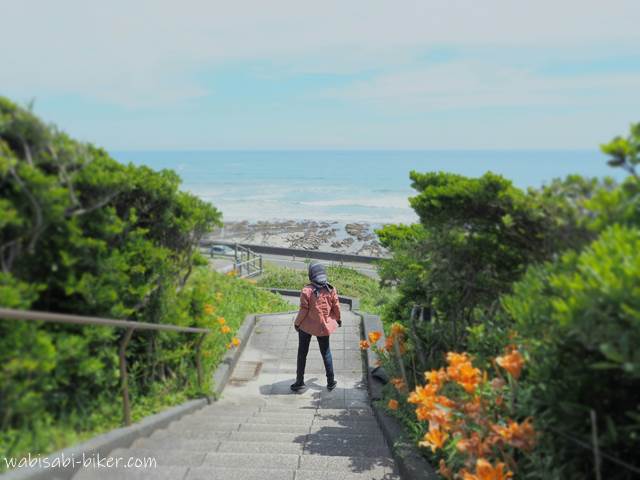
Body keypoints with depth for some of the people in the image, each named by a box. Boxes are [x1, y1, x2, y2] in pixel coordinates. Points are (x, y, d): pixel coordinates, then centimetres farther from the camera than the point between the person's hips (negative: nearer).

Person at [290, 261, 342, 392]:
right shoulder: (331, 289, -10)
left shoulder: (307, 290, -20)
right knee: (326, 353, 18)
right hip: (324, 326, 3)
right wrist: (338, 319, 18)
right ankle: (331, 381, 23)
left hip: (306, 326, -3)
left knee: (302, 353, 13)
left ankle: (300, 381, 19)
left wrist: (297, 323, 0)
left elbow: (303, 310, -16)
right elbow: (336, 307, -1)